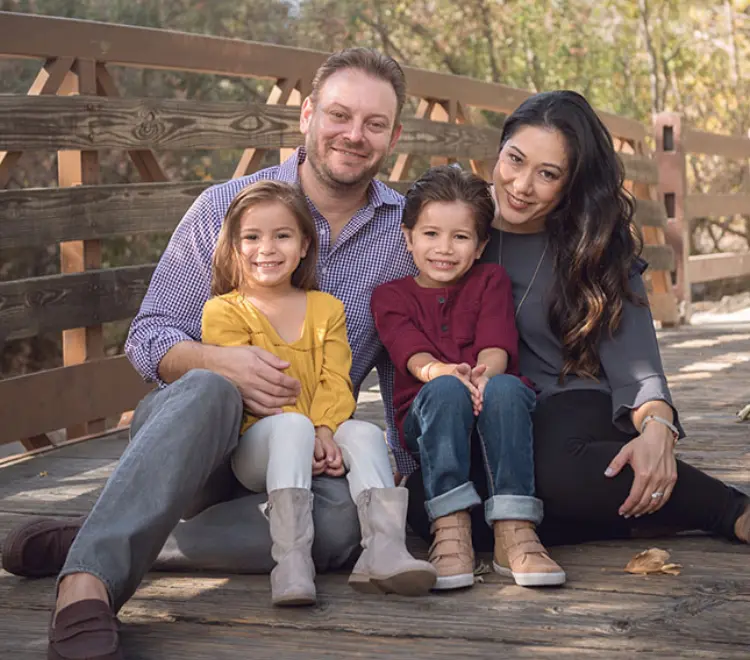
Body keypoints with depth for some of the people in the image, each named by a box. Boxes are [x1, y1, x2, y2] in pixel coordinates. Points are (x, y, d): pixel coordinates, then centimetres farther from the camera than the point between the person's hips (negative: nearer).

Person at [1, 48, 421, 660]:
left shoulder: (406, 230, 6)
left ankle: (79, 542, -32)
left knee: (351, 518, -34)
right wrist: (221, 361, -24)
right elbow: (150, 340, -3)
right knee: (208, 391, -39)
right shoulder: (226, 206, 0)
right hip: (190, 427, -2)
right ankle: (87, 586, -52)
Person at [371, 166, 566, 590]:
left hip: (494, 412, 1)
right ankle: (451, 528, -42)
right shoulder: (391, 296, 15)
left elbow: (496, 348, -2)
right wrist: (445, 372, -31)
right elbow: (412, 353, -6)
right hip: (428, 419, -1)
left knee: (505, 388, -34)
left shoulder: (491, 281, 18)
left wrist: (483, 373, -28)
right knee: (445, 390, -35)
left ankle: (514, 532, -41)